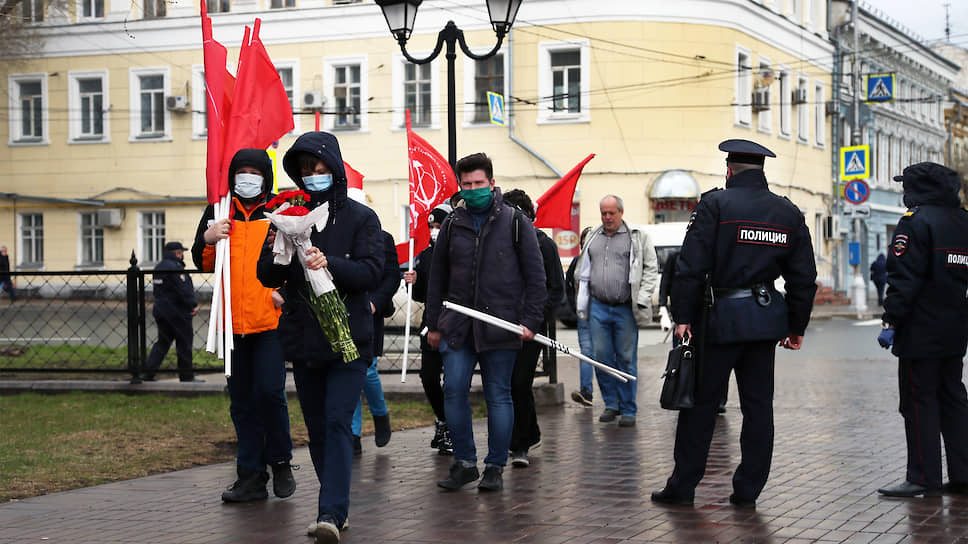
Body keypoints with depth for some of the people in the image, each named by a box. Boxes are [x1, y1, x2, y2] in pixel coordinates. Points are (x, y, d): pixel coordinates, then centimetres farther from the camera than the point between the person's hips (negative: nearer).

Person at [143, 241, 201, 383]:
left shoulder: (158, 267, 13)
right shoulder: (174, 268, -17)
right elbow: (184, 289, -21)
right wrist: (193, 305, -14)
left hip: (160, 310, 9)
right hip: (177, 312, -9)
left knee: (162, 343, 12)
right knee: (184, 343, 1)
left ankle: (148, 373, 5)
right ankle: (186, 376, 6)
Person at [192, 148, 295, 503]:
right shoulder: (217, 213, 12)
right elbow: (203, 264, 15)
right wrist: (207, 240, -6)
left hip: (271, 319, -4)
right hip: (233, 323, 4)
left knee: (269, 390, -14)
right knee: (242, 401, 7)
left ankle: (280, 461, 7)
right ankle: (251, 477, 13)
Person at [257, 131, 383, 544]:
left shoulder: (360, 218, 0)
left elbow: (372, 271, -10)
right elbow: (267, 277, 7)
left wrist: (329, 263, -26)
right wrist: (277, 254, -15)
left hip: (348, 339, -4)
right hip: (302, 339, 4)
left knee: (338, 422, -13)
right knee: (317, 428, 10)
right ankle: (337, 506, 22)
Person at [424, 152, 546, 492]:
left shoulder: (515, 223, 1)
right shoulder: (452, 224, 10)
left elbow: (535, 276, 1)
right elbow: (437, 277, 16)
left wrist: (530, 321, -6)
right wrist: (434, 324, 12)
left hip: (500, 326, -3)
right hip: (458, 324, 3)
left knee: (498, 396, 3)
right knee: (454, 391, -2)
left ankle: (495, 467, 12)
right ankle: (464, 463, 11)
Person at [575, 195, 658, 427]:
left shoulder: (638, 237, 2)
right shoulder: (592, 238, 14)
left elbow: (651, 268, 1)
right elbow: (584, 272, 18)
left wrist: (643, 298, -9)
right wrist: (582, 307, 12)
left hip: (626, 309, -3)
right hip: (598, 307, 4)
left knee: (626, 360, 1)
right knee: (602, 358, 4)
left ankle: (628, 410, 9)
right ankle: (611, 404, 18)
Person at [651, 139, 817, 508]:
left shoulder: (715, 205, -6)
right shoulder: (789, 213, 9)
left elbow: (692, 266, -12)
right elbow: (804, 277, 10)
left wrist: (683, 316, -8)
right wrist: (797, 326, 17)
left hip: (722, 316, -4)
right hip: (767, 318, 4)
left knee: (701, 402, 3)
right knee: (758, 406, 9)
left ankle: (682, 487, 8)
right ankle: (747, 491, 11)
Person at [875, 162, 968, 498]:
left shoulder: (916, 221, -12)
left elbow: (904, 278, -18)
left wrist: (891, 322, -15)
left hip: (921, 332, -8)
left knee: (919, 401, -3)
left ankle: (924, 479, -3)